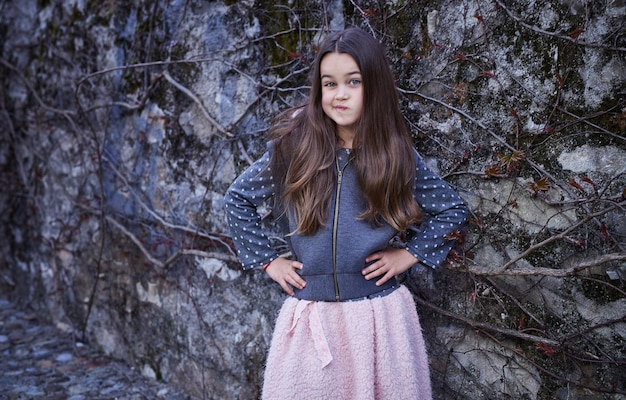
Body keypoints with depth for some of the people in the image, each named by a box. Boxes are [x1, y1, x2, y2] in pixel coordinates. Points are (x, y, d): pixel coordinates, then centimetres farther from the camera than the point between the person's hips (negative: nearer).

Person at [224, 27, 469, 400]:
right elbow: (238, 199, 7)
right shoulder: (293, 145, -5)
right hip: (310, 315, 0)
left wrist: (410, 253, -1)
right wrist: (267, 260, 3)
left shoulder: (397, 155, -4)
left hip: (380, 314, 0)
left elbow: (454, 208, 8)